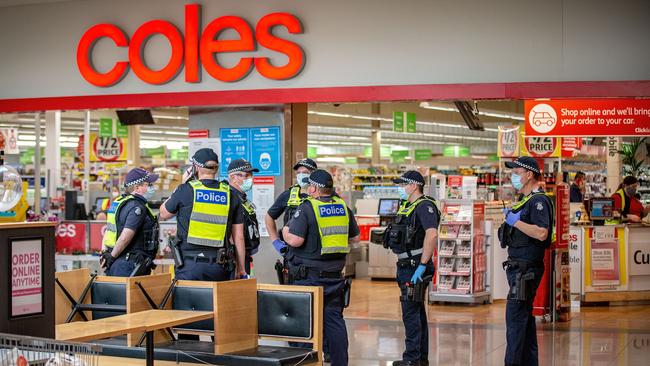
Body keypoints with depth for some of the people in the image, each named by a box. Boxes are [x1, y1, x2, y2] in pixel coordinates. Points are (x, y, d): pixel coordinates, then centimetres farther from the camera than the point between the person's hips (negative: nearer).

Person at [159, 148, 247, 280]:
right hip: (219, 267, 2)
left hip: (190, 265, -2)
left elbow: (163, 214, 15)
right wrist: (241, 269, 15)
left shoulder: (186, 190, -3)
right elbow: (238, 237, 6)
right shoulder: (230, 194, 5)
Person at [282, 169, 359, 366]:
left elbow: (295, 240, -19)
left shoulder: (306, 208, -12)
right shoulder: (343, 207, 7)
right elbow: (355, 238, 16)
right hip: (335, 274, 6)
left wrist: (285, 231, 1)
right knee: (334, 319, 11)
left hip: (309, 275, -5)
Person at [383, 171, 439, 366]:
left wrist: (422, 266, -29)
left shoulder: (425, 206, -14)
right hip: (406, 266, 10)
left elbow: (432, 234, -28)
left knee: (411, 313, -8)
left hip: (415, 267, -10)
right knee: (417, 312, 15)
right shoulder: (406, 207, 17)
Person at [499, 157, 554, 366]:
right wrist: (511, 217, 15)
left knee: (515, 316, -11)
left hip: (526, 269, -11)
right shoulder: (526, 200, 19)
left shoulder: (539, 200, -14)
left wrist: (516, 222, -20)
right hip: (520, 268, 11)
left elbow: (541, 233, -26)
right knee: (524, 316, 14)